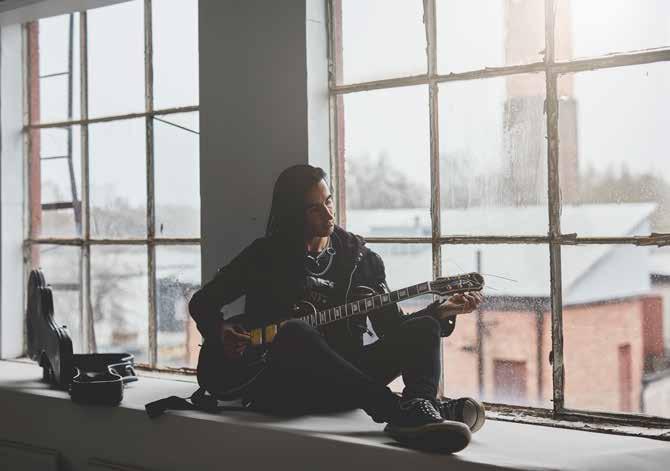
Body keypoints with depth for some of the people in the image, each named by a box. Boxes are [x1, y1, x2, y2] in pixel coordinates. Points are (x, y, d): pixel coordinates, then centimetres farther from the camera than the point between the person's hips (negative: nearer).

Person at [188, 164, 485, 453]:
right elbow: (202, 302, 11)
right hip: (280, 385, -3)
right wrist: (220, 333, -11)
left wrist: (441, 311, -7)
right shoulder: (267, 254, 6)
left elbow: (392, 327, 10)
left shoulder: (361, 259, 13)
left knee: (424, 328, -16)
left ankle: (419, 412, -48)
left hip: (343, 380, 3)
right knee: (294, 332, -37)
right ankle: (399, 411, -44)